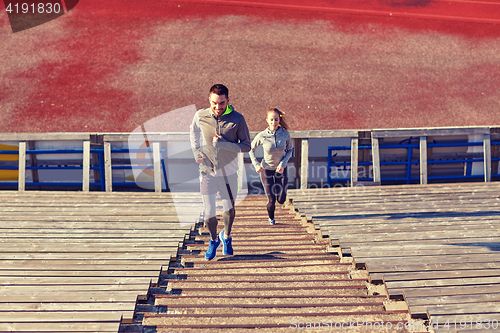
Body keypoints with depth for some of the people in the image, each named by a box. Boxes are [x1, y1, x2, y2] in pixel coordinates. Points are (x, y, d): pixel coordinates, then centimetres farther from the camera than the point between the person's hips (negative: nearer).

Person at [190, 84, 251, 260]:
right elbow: (193, 131, 16)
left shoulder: (237, 119, -12)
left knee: (229, 209, 16)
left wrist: (223, 143, -23)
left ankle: (226, 236, 46)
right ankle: (213, 240, 31)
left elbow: (246, 146, -10)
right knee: (209, 213, 2)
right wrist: (196, 151, 3)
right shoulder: (200, 116, -7)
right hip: (207, 172, 0)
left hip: (229, 173, 0)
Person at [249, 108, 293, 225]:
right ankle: (271, 218, 31)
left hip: (281, 169, 2)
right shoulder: (262, 136, -18)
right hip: (266, 169, -1)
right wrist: (256, 165, -8)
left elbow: (290, 150, 1)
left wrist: (283, 163, -13)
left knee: (281, 200, -3)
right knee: (271, 200, -3)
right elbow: (251, 149, 0)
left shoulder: (285, 134, -15)